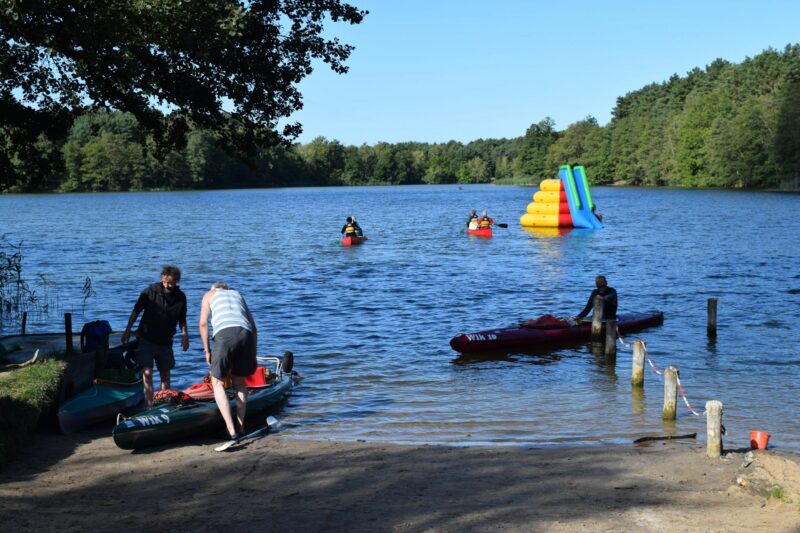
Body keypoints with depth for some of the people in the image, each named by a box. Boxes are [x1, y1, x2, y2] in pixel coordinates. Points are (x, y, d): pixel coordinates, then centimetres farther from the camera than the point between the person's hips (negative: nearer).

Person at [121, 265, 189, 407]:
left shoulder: (180, 297, -1)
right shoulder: (151, 291, -10)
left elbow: (182, 319, 10)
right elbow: (136, 311, -2)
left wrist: (184, 334, -6)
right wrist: (127, 330, -3)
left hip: (165, 342, 3)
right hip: (146, 339, -3)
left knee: (165, 374, 8)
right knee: (147, 372, -11)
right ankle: (150, 406, -11)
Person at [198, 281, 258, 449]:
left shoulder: (209, 294, 27)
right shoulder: (238, 295, 35)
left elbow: (203, 323, 13)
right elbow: (253, 326, 29)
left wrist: (207, 350, 16)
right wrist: (253, 355, 30)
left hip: (225, 334, -4)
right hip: (246, 334, 4)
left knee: (217, 383, 5)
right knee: (239, 382, 20)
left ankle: (232, 431, -9)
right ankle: (240, 427, 17)